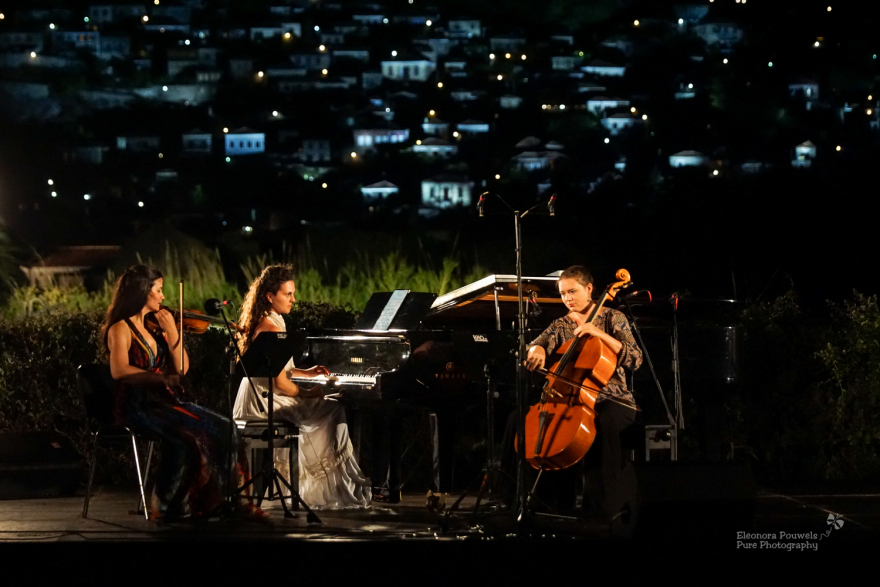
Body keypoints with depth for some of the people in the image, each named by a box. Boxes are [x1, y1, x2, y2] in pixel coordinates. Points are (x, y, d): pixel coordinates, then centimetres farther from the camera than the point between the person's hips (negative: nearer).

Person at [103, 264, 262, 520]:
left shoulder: (154, 326, 15)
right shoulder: (121, 329, -6)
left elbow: (182, 368, 11)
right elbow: (119, 370, -24)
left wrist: (172, 331, -1)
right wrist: (160, 377, -30)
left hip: (164, 402, 7)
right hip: (136, 406, -7)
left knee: (222, 429, -10)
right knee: (186, 438, -31)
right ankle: (167, 507, -19)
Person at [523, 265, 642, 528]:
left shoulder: (611, 318, 3)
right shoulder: (561, 325, 15)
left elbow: (635, 359, -7)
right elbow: (537, 346, 0)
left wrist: (599, 334, -17)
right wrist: (537, 352, -25)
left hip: (613, 400, -4)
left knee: (601, 423, -41)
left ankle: (608, 509, -35)